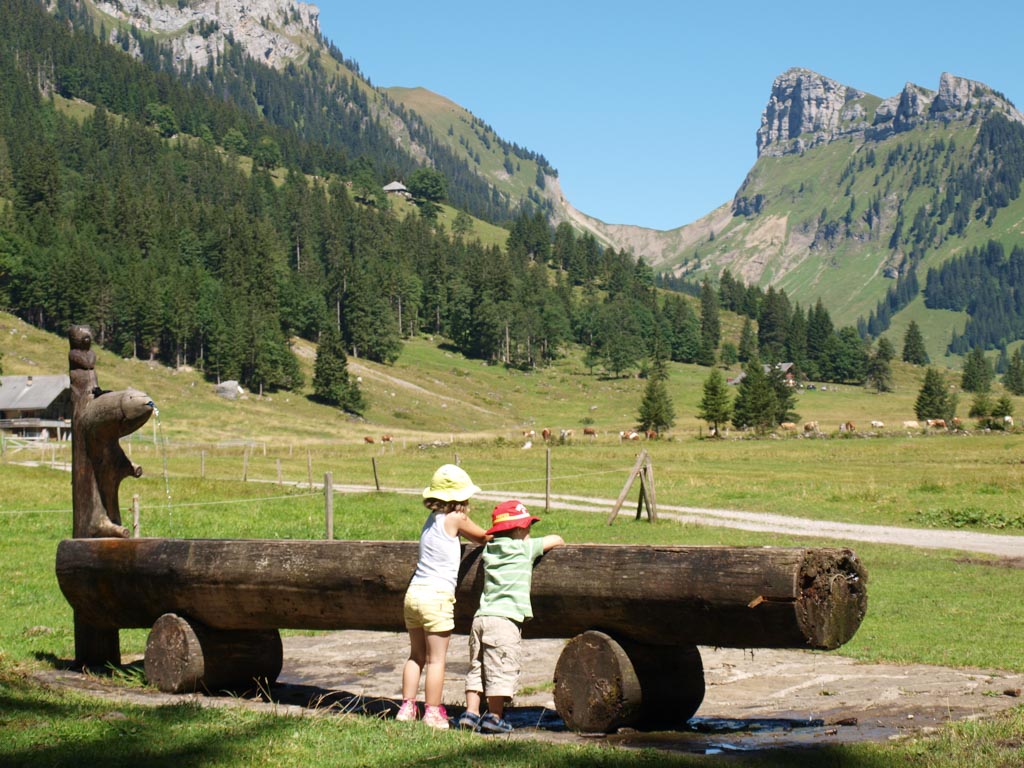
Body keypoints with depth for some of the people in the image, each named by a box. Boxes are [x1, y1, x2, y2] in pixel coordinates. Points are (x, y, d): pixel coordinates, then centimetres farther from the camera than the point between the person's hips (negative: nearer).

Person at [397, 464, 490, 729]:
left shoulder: (432, 519, 15)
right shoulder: (454, 519, -6)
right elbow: (483, 536, 9)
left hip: (414, 593, 7)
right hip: (437, 597, -7)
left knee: (416, 655, 16)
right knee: (436, 659, 0)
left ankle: (407, 707, 16)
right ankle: (432, 712, 3)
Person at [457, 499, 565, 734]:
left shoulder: (490, 549, 16)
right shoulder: (523, 549, -2)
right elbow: (555, 540, 8)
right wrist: (559, 544, 32)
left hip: (481, 616, 7)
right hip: (505, 618, -7)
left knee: (477, 668, 13)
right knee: (502, 670, -1)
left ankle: (471, 713, 10)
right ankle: (494, 716, -1)